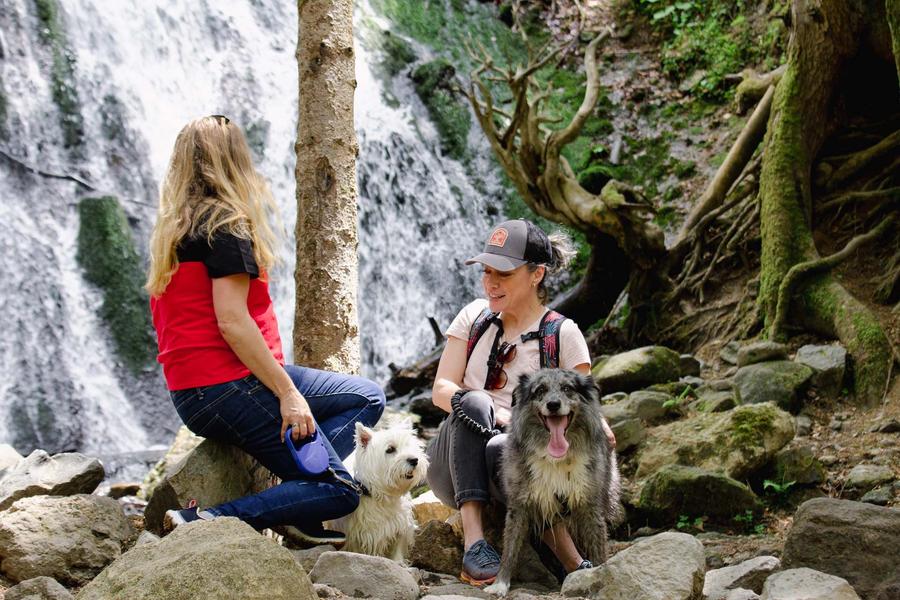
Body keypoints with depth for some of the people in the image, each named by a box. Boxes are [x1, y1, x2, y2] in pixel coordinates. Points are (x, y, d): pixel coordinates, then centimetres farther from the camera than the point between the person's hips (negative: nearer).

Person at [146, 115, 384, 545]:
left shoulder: (173, 230, 16)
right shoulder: (225, 225, -12)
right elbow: (231, 322, -20)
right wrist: (287, 393, -17)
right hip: (229, 385, -9)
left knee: (367, 398, 18)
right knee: (339, 492, -7)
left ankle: (295, 511, -2)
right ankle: (210, 521, -17)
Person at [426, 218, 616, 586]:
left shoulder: (563, 335, 0)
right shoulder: (476, 315, 8)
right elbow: (441, 389, 1)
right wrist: (492, 413, -20)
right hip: (456, 473, 2)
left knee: (501, 450, -38)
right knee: (473, 401, -30)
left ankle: (574, 562, -27)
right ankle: (473, 539, -38)